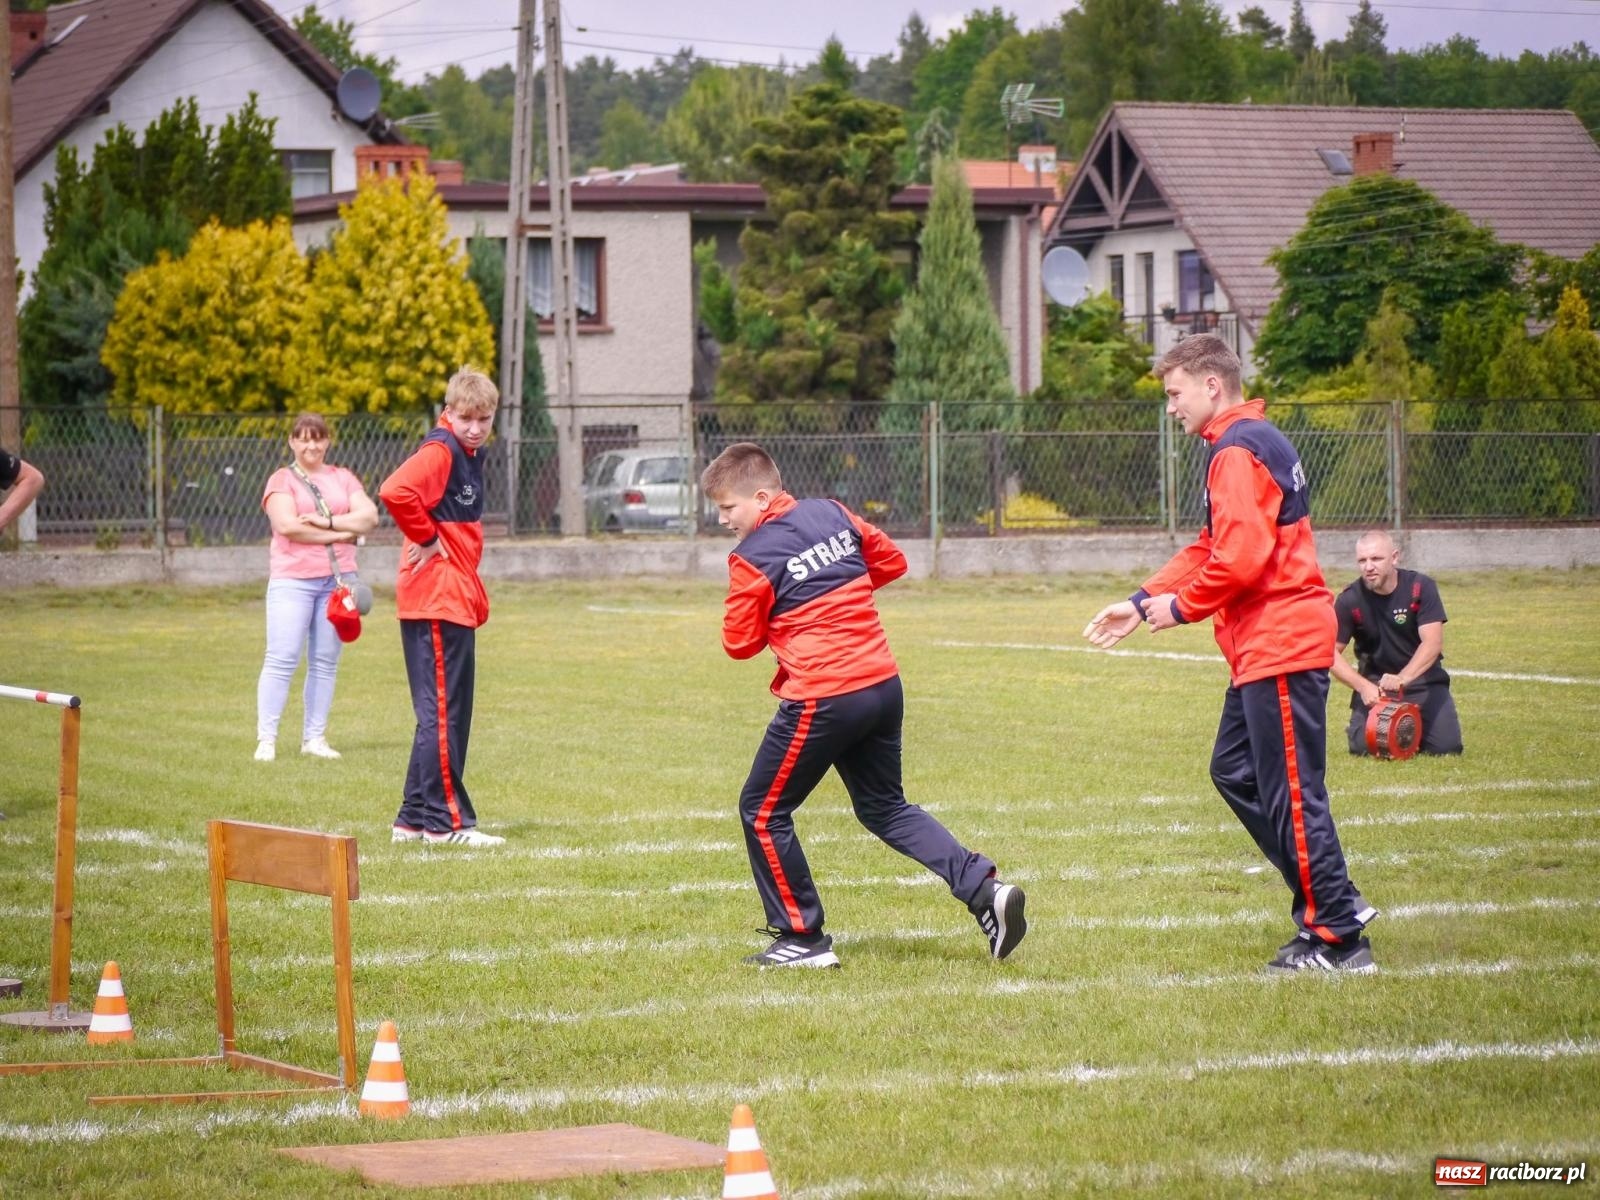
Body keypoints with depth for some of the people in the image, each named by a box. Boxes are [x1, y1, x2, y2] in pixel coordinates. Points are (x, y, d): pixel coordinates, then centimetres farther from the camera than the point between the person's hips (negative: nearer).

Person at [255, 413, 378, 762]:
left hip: (338, 579, 4)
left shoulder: (343, 479, 14)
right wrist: (342, 532, -9)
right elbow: (287, 525, -13)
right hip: (292, 579, -4)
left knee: (325, 663, 5)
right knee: (282, 659, -9)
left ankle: (314, 737, 10)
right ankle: (266, 739, -8)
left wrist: (327, 521, -12)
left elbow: (368, 517, 1)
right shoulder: (282, 479, 3)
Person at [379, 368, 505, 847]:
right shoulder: (439, 452, -13)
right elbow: (395, 491, -32)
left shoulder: (469, 456, 16)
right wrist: (427, 539, -18)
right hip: (434, 602, -10)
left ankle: (416, 819, 17)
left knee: (452, 713, 12)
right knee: (441, 712, -6)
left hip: (457, 602, 10)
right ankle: (444, 820, -3)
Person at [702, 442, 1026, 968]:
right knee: (885, 807, 21)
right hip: (884, 685, 8)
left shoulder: (750, 559, -10)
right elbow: (891, 561, 20)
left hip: (822, 700, -8)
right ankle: (983, 888, 5)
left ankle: (802, 938, 11)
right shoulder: (833, 515, 9)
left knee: (763, 812, 9)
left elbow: (740, 643, -4)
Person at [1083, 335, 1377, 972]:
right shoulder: (1252, 443, 19)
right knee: (1234, 771, 16)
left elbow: (1241, 556, -24)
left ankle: (1339, 940, -1)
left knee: (1291, 794, -6)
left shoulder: (1238, 452, -14)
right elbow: (1211, 548, 22)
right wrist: (1142, 601, 14)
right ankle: (1331, 903, 17)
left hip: (1280, 643, -11)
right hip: (1268, 645, 11)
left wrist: (1180, 606, -10)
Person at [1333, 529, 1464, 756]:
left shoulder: (1420, 587, -13)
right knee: (1363, 746, -19)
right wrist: (1363, 686, -23)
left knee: (1446, 745, -16)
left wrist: (1401, 678, -37)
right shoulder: (1350, 600, -11)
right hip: (1373, 681, 0)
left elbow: (1432, 643, -22)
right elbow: (1331, 652, -8)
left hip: (1421, 677, 0)